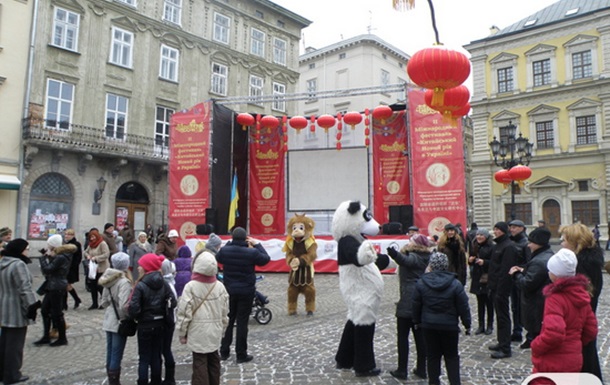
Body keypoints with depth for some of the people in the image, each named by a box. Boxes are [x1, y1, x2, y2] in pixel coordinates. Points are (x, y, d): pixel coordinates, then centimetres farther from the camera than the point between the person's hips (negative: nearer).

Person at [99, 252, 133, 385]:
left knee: (110, 353, 17)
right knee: (116, 355, 2)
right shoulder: (124, 281, -20)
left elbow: (104, 302, 12)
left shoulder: (108, 279, 5)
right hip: (120, 322, -8)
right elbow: (124, 305, -26)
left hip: (109, 321, 8)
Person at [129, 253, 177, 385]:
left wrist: (135, 317, -2)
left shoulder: (140, 286, -18)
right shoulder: (163, 283, -4)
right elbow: (172, 302, -6)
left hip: (145, 326, -5)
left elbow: (134, 309, -22)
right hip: (160, 324, 5)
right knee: (156, 356, 16)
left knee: (144, 358, 8)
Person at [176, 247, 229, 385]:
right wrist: (222, 330, 18)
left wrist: (182, 333, -1)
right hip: (214, 332, 4)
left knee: (200, 364, 3)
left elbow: (184, 313, -13)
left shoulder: (191, 286, -15)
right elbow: (225, 313, 5)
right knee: (213, 361, 18)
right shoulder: (220, 286, -2)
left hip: (198, 333, -4)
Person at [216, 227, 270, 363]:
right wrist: (257, 244, 5)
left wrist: (228, 244, 13)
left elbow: (218, 258, 15)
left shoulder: (224, 250, -8)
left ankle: (224, 352, 23)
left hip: (229, 290, 3)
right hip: (246, 291, -3)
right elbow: (266, 259, 0)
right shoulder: (252, 252, -16)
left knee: (227, 320, 15)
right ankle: (241, 355, 11)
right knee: (242, 322, 4)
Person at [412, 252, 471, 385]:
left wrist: (417, 321, 14)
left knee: (433, 355, 12)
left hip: (428, 325, 1)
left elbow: (416, 305, 0)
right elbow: (463, 307, -7)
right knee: (451, 356, 13)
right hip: (450, 325, -1)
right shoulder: (455, 284, -11)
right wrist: (467, 324, 5)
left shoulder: (421, 283, -8)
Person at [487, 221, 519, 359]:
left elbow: (505, 270, -22)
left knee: (503, 316, -4)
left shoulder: (509, 247, -16)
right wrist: (490, 285, 16)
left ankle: (505, 349, 3)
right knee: (500, 315, 17)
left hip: (501, 287, -10)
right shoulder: (498, 245, 15)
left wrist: (500, 290, -23)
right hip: (495, 286, 10)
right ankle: (501, 343, 27)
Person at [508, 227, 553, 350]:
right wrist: (524, 271, 8)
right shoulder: (550, 256, 9)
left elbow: (527, 284, -25)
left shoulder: (538, 262, -25)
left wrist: (516, 274, -9)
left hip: (537, 309, -11)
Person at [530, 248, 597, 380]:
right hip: (574, 361, 8)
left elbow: (554, 333, -31)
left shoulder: (555, 299, -22)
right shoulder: (581, 295, 3)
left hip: (552, 363, -8)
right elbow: (591, 330, 11)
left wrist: (535, 346, -16)